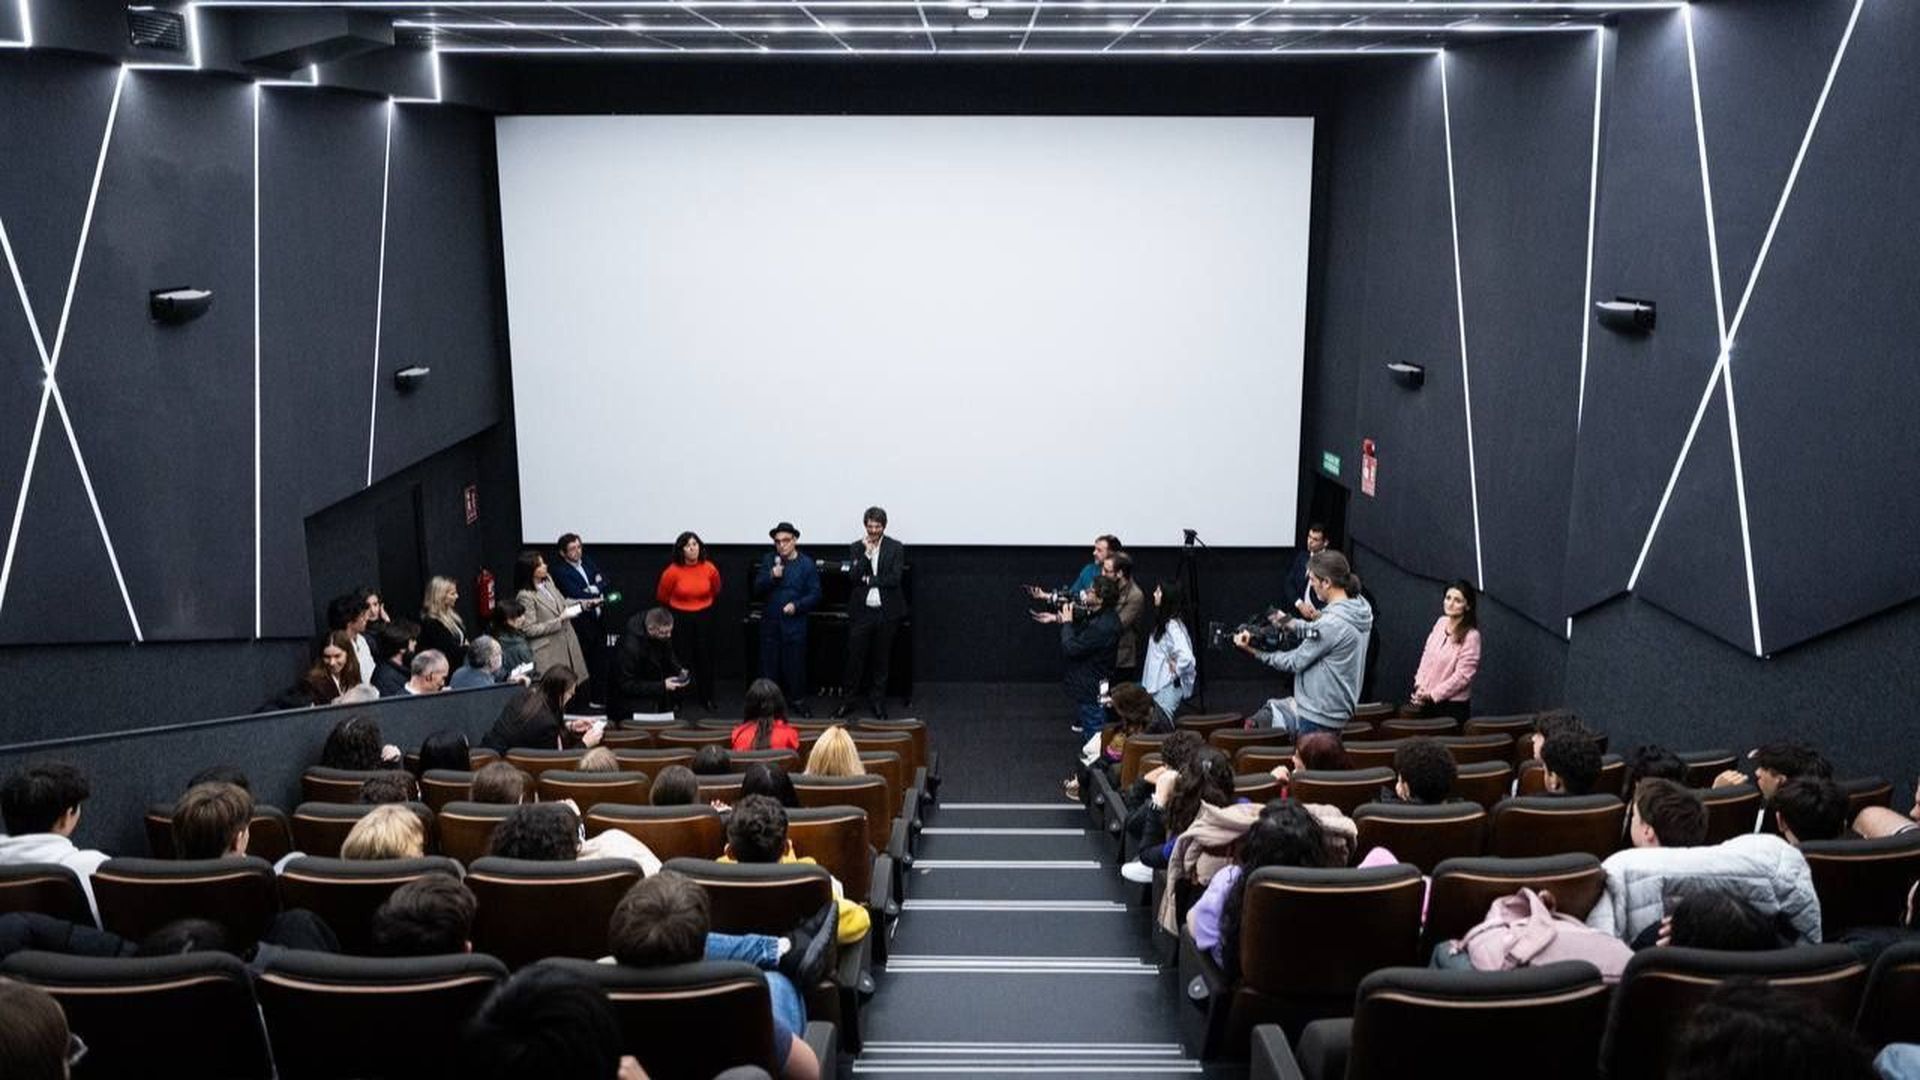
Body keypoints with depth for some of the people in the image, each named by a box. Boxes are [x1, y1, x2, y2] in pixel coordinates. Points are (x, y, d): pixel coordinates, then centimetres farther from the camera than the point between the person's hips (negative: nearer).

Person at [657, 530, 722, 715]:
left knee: (705, 658, 6)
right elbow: (662, 596, 3)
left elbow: (715, 592, 13)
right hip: (680, 618, -2)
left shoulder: (710, 569, -8)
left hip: (704, 618, 2)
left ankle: (707, 700, 17)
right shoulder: (673, 571, -14)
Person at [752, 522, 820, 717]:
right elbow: (757, 589, -1)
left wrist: (796, 605, -17)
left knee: (795, 665, 4)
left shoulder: (807, 564, -2)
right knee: (769, 665, 8)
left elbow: (815, 595, -4)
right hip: (770, 622, 2)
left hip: (795, 623, -2)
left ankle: (798, 701, 18)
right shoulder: (768, 560, 5)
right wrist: (772, 576, -18)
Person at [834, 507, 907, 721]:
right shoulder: (856, 548, 4)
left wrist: (868, 580, -8)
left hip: (886, 612, -1)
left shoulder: (896, 548, 0)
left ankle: (877, 701, 21)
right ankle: (848, 701, 13)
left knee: (881, 659, 9)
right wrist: (866, 553, -14)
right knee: (855, 657, 3)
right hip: (861, 611, 1)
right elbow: (853, 577, -8)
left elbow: (894, 579, -10)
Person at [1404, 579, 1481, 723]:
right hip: (1426, 700, 6)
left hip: (1452, 705, -6)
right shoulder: (1441, 622, 3)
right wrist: (1419, 686, -2)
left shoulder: (1471, 636, -16)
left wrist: (1432, 695, -15)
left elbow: (1462, 675, -17)